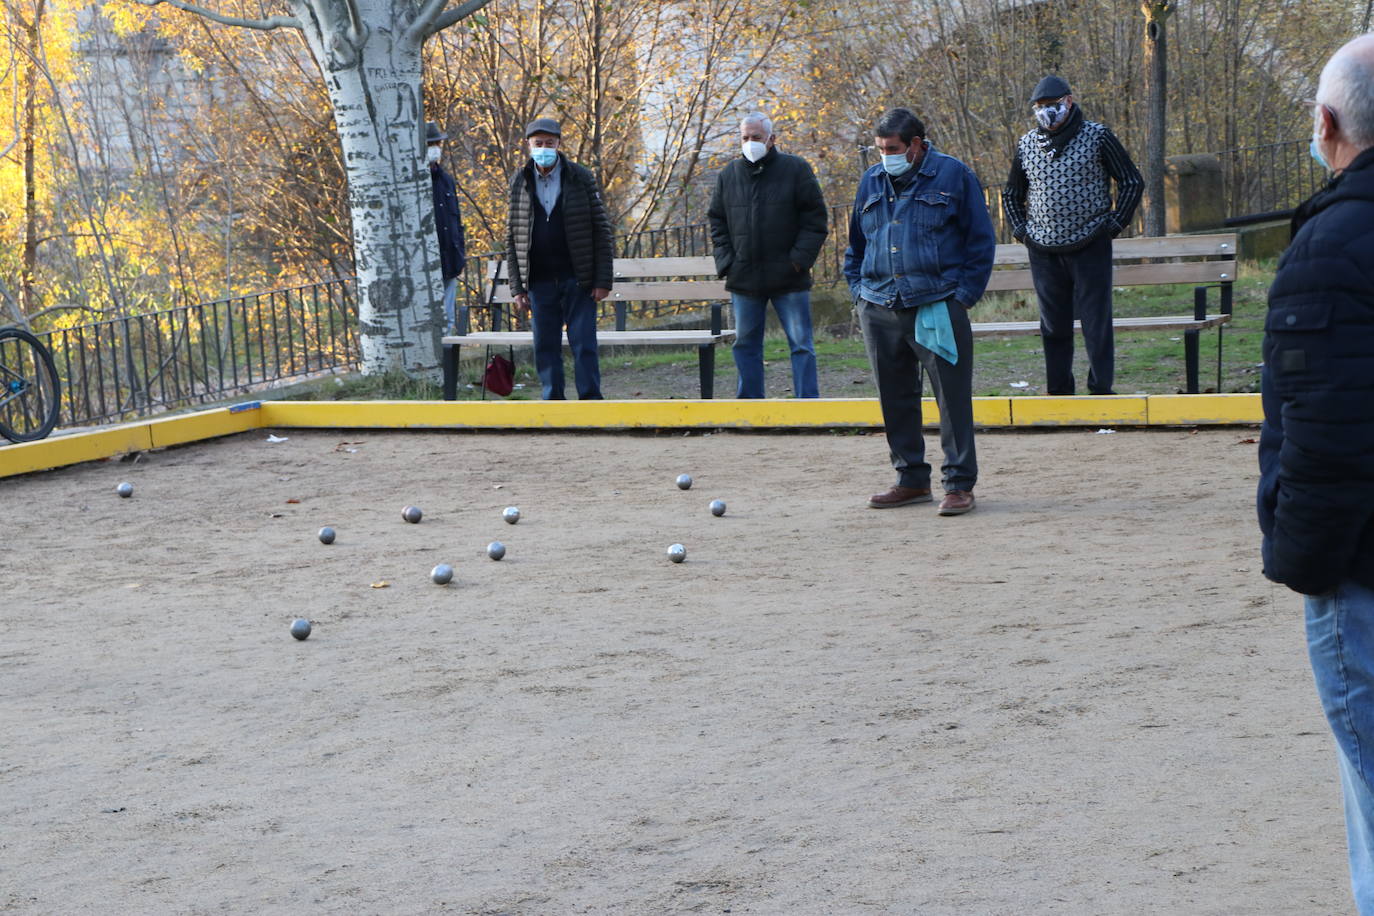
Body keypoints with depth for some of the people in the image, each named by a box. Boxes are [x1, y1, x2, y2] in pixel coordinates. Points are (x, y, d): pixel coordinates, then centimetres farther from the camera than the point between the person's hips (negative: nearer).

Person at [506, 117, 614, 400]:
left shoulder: (581, 179, 1)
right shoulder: (519, 183, 6)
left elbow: (602, 231, 1)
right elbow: (512, 237, 9)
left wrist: (603, 280, -5)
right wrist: (517, 287, 3)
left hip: (577, 281, -2)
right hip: (539, 282, 2)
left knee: (584, 344, -2)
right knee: (545, 346, 5)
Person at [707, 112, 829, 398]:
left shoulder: (796, 169, -1)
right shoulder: (728, 176, 9)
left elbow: (815, 219, -1)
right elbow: (717, 222, 14)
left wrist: (800, 258, -10)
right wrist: (726, 262, 1)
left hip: (789, 278, -3)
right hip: (744, 279, 3)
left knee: (801, 344, -2)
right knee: (746, 345, 9)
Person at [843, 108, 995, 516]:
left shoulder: (954, 176, 1)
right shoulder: (872, 181, 15)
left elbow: (981, 241, 2)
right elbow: (856, 244, 25)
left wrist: (964, 294, -5)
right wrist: (858, 289, 13)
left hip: (938, 308, -5)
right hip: (879, 310, 5)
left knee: (953, 397, -5)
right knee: (895, 398, 10)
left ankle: (960, 484, 0)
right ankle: (912, 479, 21)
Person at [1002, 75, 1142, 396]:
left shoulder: (1097, 137, 0)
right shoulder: (1027, 145, 9)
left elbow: (1132, 182, 5)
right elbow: (1011, 194, 25)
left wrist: (1115, 223, -2)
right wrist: (1020, 229, 12)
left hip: (1091, 247, -3)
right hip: (1044, 250, 3)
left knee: (1096, 320, -2)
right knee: (1053, 324, 6)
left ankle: (1101, 387, 5)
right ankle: (1058, 390, 13)